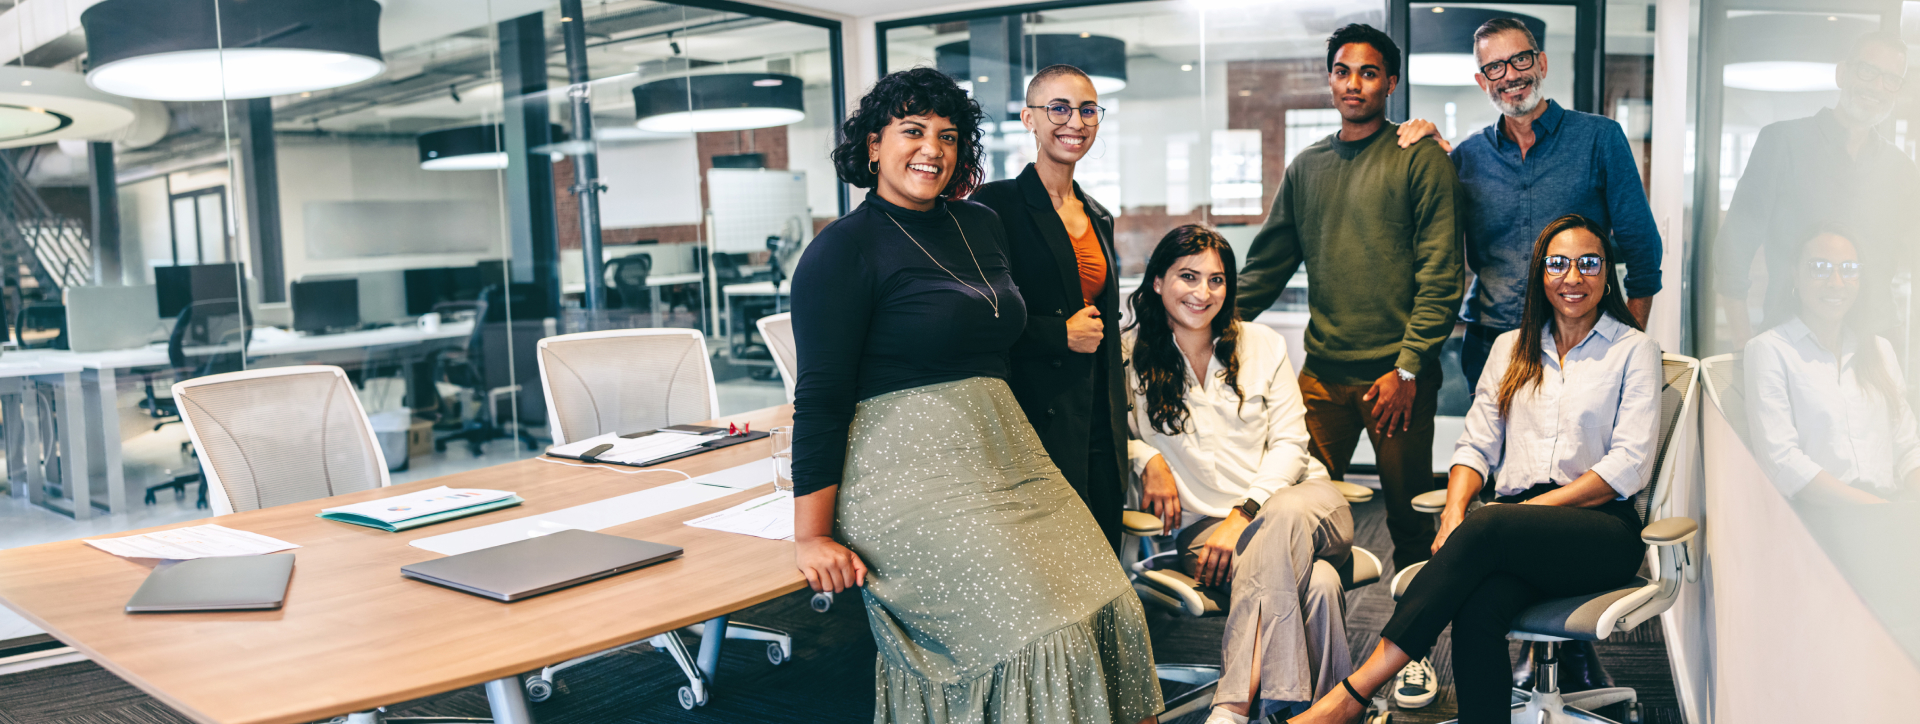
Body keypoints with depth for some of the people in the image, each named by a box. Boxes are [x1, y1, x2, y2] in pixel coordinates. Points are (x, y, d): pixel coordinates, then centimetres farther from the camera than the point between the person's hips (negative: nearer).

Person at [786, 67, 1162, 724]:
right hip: (909, 469, -8)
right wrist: (811, 536, -12)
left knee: (1109, 610, -4)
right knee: (1039, 639, -17)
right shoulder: (846, 248, -6)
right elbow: (821, 397, -10)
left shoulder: (981, 226, 15)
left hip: (1006, 454, 8)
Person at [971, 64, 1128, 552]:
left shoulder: (1099, 218, 17)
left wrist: (1118, 432, 19)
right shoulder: (996, 205, -5)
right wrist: (1060, 334, -12)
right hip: (1034, 425, -7)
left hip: (1099, 434, 7)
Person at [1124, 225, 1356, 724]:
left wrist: (1244, 515, -14)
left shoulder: (1263, 345, 8)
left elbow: (1289, 444, 2)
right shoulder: (1131, 355, 2)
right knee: (1316, 583, -34)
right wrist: (1148, 458, -15)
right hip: (1203, 522, -2)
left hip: (1295, 496, 2)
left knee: (1283, 517, -38)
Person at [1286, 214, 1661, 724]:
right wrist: (1455, 510, -8)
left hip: (1602, 533, -3)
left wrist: (1532, 507, -14)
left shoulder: (1633, 350, 8)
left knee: (1487, 527, -35)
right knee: (1478, 610, -32)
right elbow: (1477, 445, 13)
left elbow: (1628, 466, -3)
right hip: (1518, 536, 3)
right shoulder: (1511, 348, 20)